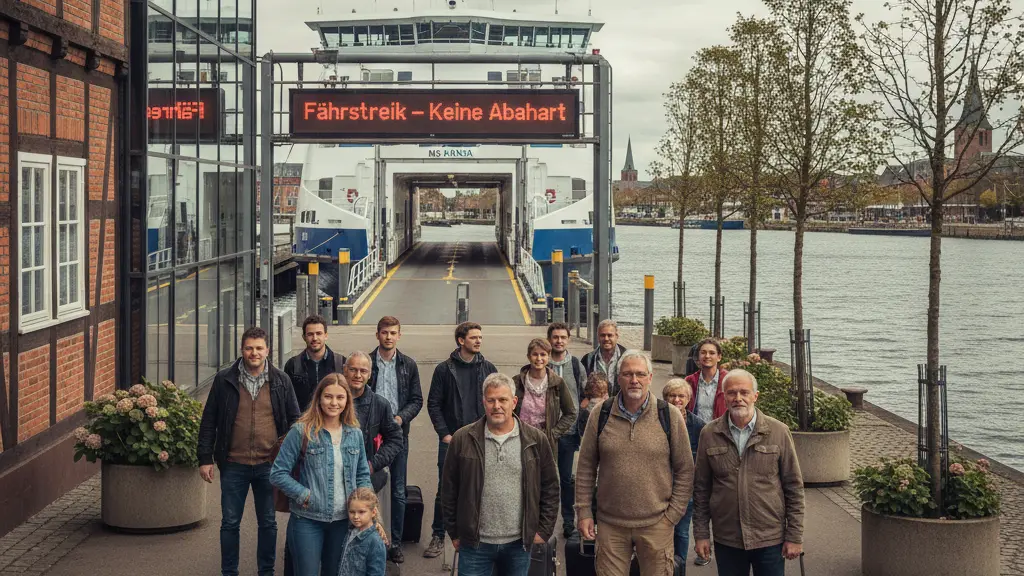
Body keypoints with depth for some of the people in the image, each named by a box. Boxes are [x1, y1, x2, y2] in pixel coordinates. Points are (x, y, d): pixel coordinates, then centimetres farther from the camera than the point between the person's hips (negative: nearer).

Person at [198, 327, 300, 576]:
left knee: (268, 523, 11)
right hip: (234, 465, -1)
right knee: (230, 523, 7)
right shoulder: (224, 380, -2)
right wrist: (205, 458, -1)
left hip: (269, 465, 1)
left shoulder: (281, 381, 1)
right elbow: (209, 421, 2)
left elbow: (294, 420, 7)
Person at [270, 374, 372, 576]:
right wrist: (305, 496, -15)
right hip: (308, 520, -4)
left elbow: (363, 475, 14)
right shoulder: (301, 432, -9)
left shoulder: (355, 434, 4)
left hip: (344, 520, 4)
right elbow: (278, 474, -9)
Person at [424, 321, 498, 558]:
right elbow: (433, 403, 1)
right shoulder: (444, 369, 0)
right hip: (451, 440, -1)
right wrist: (444, 433, -6)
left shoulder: (488, 369, 6)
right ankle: (438, 536, 10)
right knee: (445, 491, 0)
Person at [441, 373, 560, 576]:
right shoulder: (462, 439, -1)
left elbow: (550, 488, 7)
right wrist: (454, 533, 4)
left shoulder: (536, 440, 1)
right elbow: (450, 489, 4)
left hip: (519, 544, 1)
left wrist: (544, 530, 3)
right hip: (475, 543, -1)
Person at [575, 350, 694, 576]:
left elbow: (685, 470, 2)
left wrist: (673, 515, -2)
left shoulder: (669, 415, -2)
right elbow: (586, 467, 7)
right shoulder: (600, 415, 2)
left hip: (656, 524, -1)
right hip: (610, 523, 1)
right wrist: (584, 511, 3)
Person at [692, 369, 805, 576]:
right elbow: (701, 488, 7)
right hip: (726, 541, 1)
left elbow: (794, 487, 0)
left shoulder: (779, 432, -3)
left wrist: (794, 536, -2)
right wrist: (701, 533, 3)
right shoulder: (709, 434, 2)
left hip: (770, 539, -1)